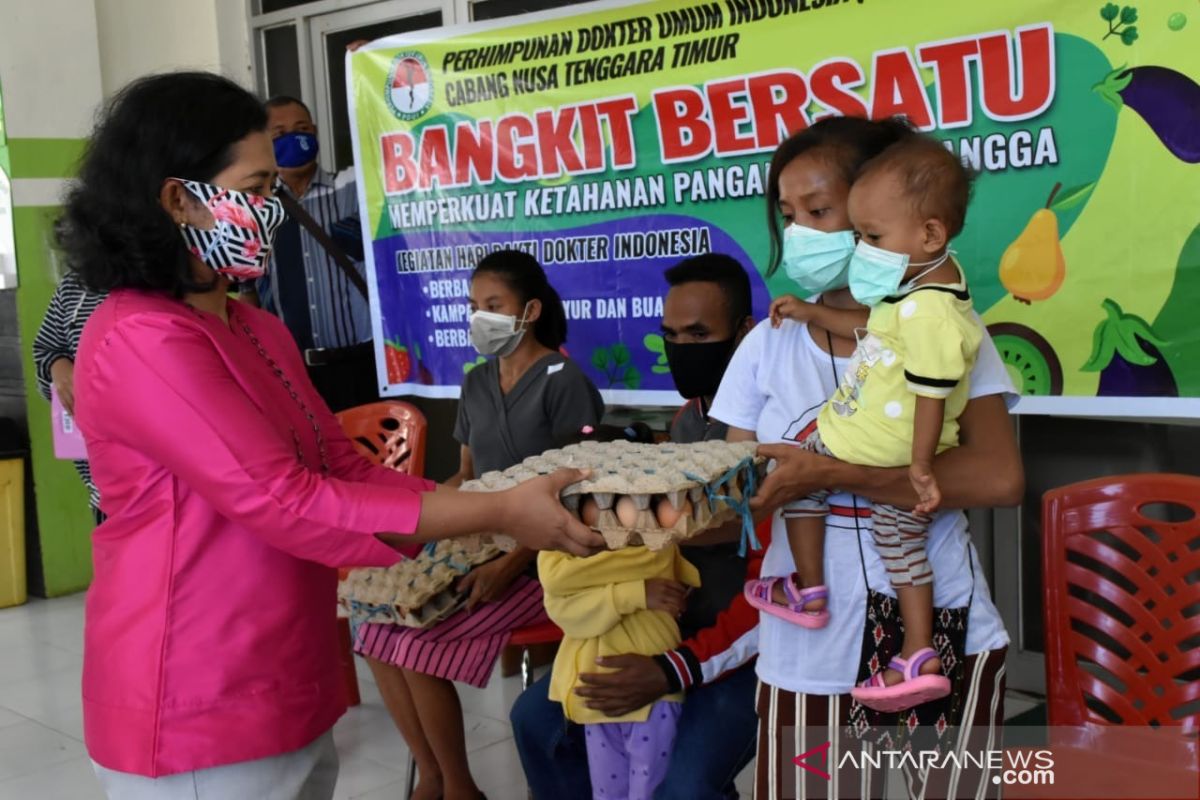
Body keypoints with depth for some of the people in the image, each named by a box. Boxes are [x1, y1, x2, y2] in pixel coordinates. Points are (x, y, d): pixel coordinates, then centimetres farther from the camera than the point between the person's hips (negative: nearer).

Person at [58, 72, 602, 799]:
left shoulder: (260, 332, 10)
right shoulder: (141, 342, -18)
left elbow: (349, 470, 8)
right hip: (200, 720, -8)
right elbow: (284, 504, -24)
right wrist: (499, 514, -22)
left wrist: (496, 503, -2)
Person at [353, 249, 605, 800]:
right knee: (378, 628, -11)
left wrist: (511, 564, -24)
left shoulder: (563, 382, -11)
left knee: (419, 644, -21)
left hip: (539, 558, -7)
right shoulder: (476, 384, 11)